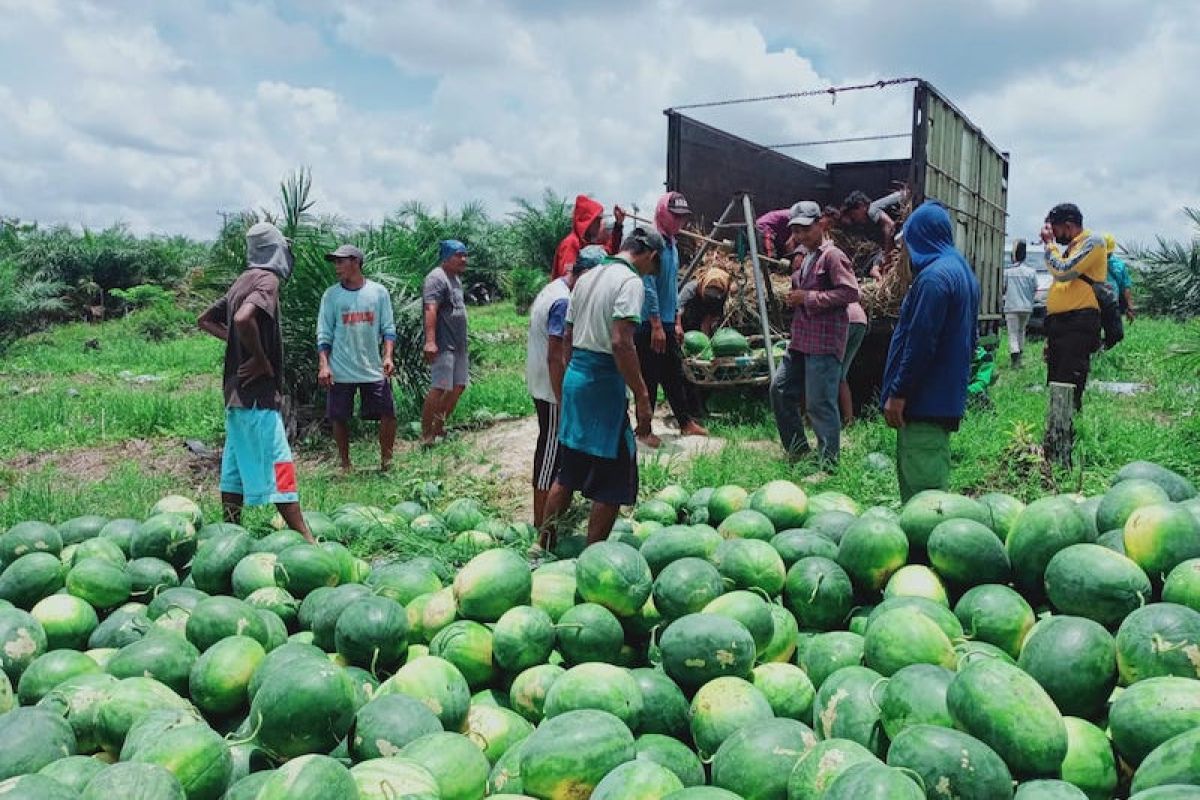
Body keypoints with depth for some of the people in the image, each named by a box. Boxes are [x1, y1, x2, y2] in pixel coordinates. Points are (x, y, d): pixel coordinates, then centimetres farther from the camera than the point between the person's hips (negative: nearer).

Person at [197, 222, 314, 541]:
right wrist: (261, 359, -19)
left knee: (237, 465, 13)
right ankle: (306, 539, -4)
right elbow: (243, 319, -31)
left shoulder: (242, 281, 14)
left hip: (237, 390, 9)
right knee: (279, 466, -7)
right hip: (257, 392, -9)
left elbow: (204, 320, 23)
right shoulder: (267, 279, -13)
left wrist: (235, 341, 13)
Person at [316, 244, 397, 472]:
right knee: (339, 418, 6)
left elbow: (388, 328, 4)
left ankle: (386, 460, 16)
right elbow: (324, 334, 3)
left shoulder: (379, 292, 2)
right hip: (340, 371, 0)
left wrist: (388, 356, -9)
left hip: (374, 369, 0)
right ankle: (345, 464, 22)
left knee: (388, 414, -1)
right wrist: (323, 365, -7)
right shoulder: (331, 295, 2)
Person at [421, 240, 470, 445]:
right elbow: (430, 309, -25)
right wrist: (430, 341, -35)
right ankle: (426, 435, -5)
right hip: (443, 345, -10)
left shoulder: (456, 278, 17)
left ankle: (439, 429, 22)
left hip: (459, 344, 10)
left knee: (458, 387, 12)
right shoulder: (437, 278, -13)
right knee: (439, 388, -12)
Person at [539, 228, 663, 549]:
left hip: (574, 375, 9)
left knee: (568, 471, 19)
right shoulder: (631, 282, -12)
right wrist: (641, 396, -19)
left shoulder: (587, 278, 14)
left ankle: (544, 545, 27)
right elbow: (621, 342, -22)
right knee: (612, 484, 2)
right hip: (603, 382, -9)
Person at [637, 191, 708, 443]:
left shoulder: (672, 245, 15)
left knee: (674, 375, 16)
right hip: (649, 325, -9)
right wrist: (656, 326, -20)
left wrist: (677, 322, 19)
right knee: (650, 378, 0)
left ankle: (686, 422, 26)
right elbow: (648, 286, -20)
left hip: (667, 323, 9)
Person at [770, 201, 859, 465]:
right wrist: (794, 297, 12)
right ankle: (797, 449, 25)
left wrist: (808, 297, -18)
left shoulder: (832, 256, -10)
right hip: (800, 340, 10)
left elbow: (850, 292, -21)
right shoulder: (804, 258, 19)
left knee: (820, 403, -8)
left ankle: (828, 461, 1)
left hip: (824, 343, -10)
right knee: (780, 389, 13)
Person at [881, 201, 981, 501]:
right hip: (949, 396, 10)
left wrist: (897, 393, -16)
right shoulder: (963, 271, 14)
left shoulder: (934, 276, -17)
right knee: (934, 473, 17)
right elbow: (971, 338, 19)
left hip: (925, 399, -10)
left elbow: (920, 343, -21)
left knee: (920, 484, -4)